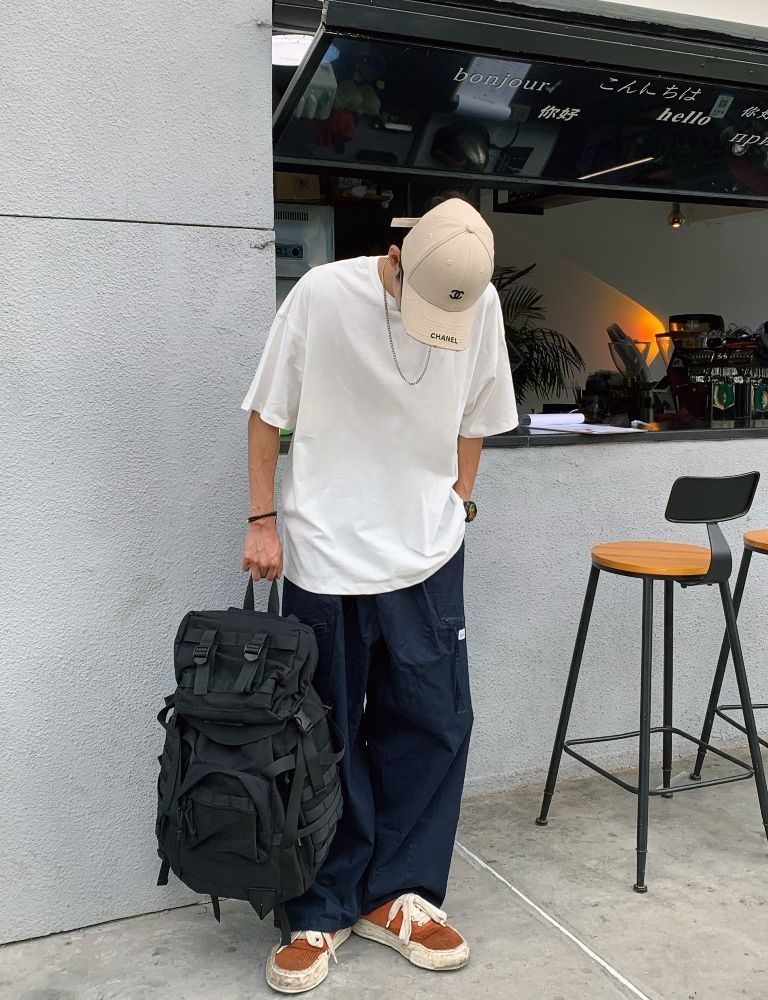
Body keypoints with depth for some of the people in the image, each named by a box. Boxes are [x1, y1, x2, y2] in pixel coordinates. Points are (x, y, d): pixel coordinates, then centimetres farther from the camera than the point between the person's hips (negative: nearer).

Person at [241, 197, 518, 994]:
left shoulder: (482, 305, -3)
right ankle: (324, 911, 25)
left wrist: (457, 503, 8)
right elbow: (267, 413, -3)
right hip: (324, 554, -3)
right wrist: (263, 522, -4)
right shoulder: (323, 294, -13)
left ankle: (394, 894, 27)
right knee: (329, 737, 7)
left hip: (428, 553, 3)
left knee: (435, 723, 7)